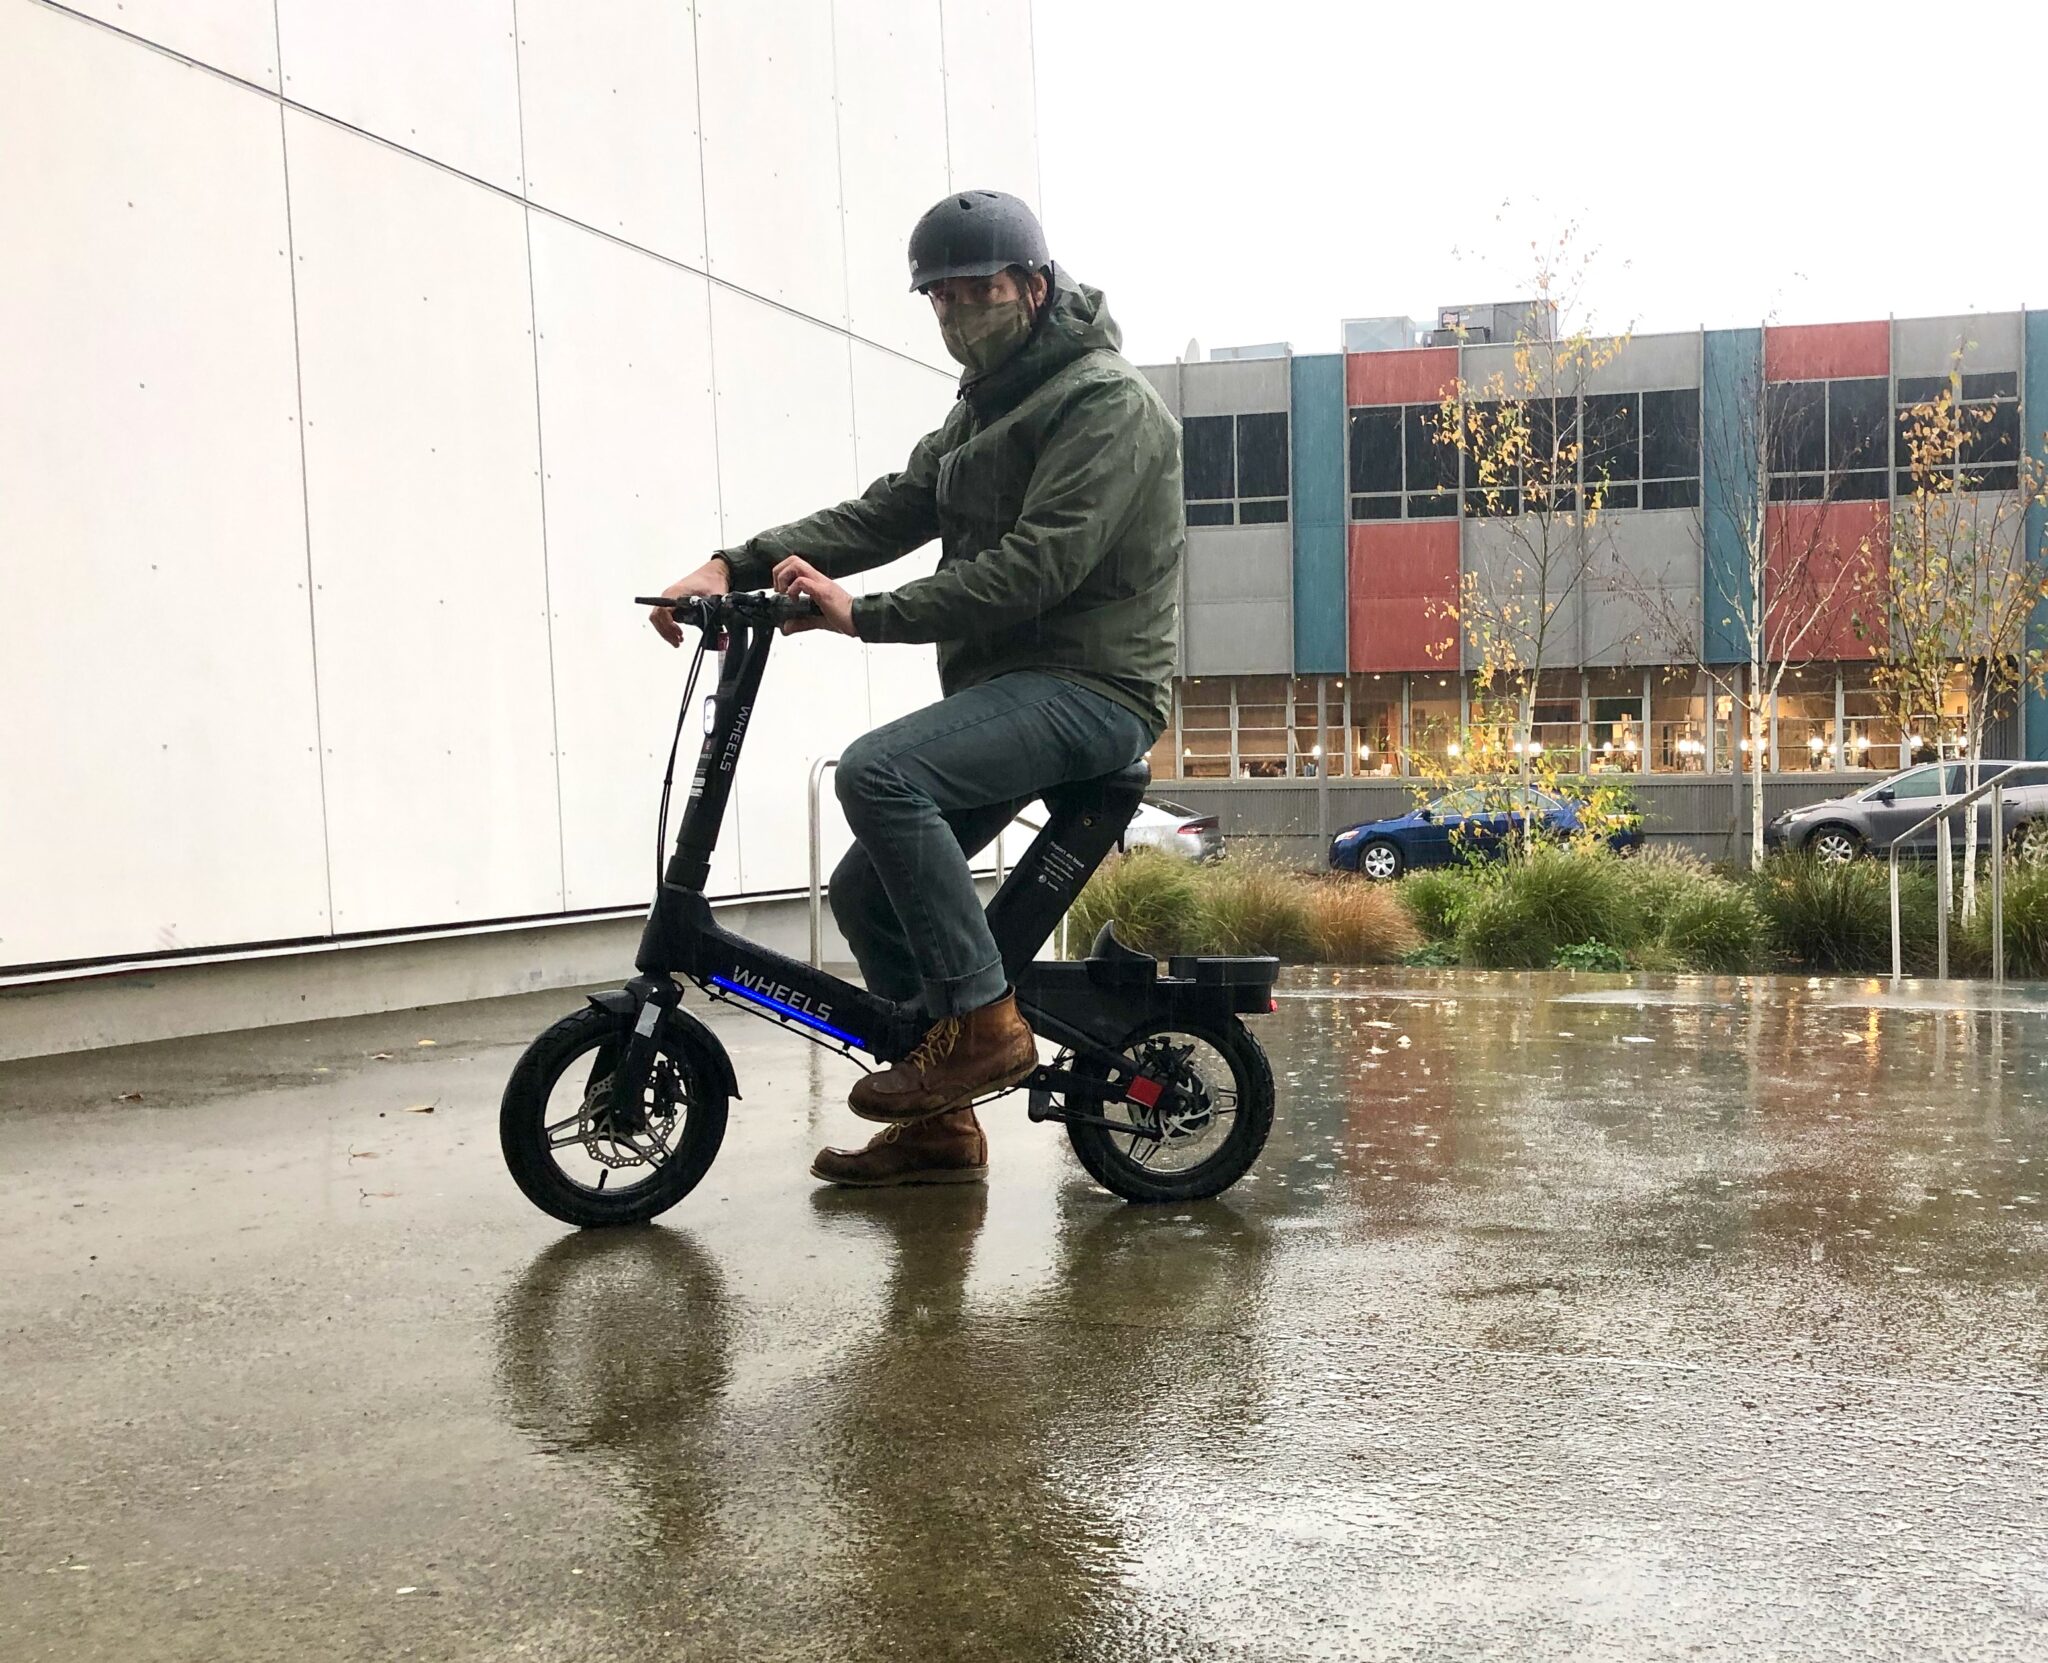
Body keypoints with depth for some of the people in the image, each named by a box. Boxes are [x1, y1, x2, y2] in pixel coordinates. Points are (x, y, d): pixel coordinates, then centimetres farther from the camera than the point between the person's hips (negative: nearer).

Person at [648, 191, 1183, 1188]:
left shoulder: (1105, 400, -8)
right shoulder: (985, 410, 22)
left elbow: (1038, 564, -22)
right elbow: (888, 511, 10)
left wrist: (865, 614, -25)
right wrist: (736, 566, -5)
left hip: (1090, 687, -9)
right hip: (1009, 686, 9)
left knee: (877, 771, -30)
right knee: (865, 892, 4)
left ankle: (983, 1021, -20)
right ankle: (939, 1127, 14)